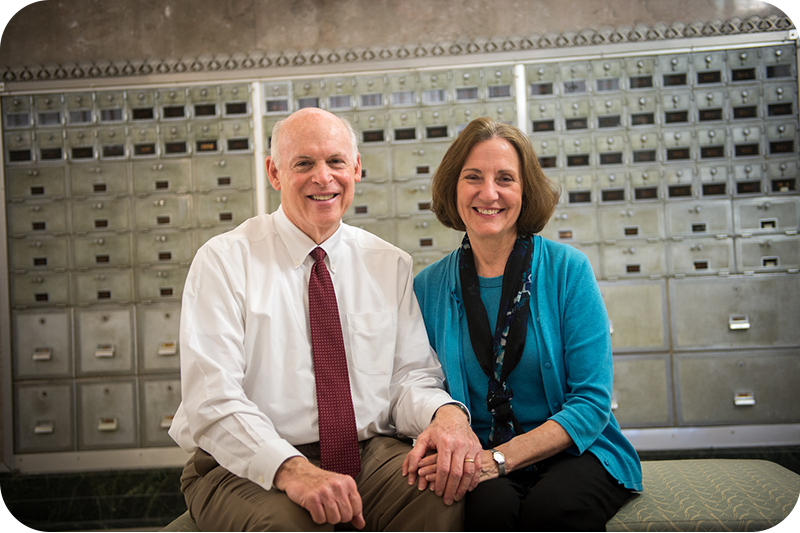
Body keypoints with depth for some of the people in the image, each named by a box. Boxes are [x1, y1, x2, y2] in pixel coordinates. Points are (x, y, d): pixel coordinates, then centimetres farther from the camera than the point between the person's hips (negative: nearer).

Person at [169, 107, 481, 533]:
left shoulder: (391, 265, 10)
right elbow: (212, 398, -12)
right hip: (253, 467, -3)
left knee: (446, 499, -26)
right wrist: (291, 469, -28)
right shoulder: (223, 261, -3)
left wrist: (447, 413, -19)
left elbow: (409, 375, 6)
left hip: (371, 453, 3)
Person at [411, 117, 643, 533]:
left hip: (573, 452, 0)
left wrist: (500, 458, -20)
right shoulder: (429, 288, 2)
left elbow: (591, 401, -8)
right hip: (479, 457, 1)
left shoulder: (568, 270, -5)